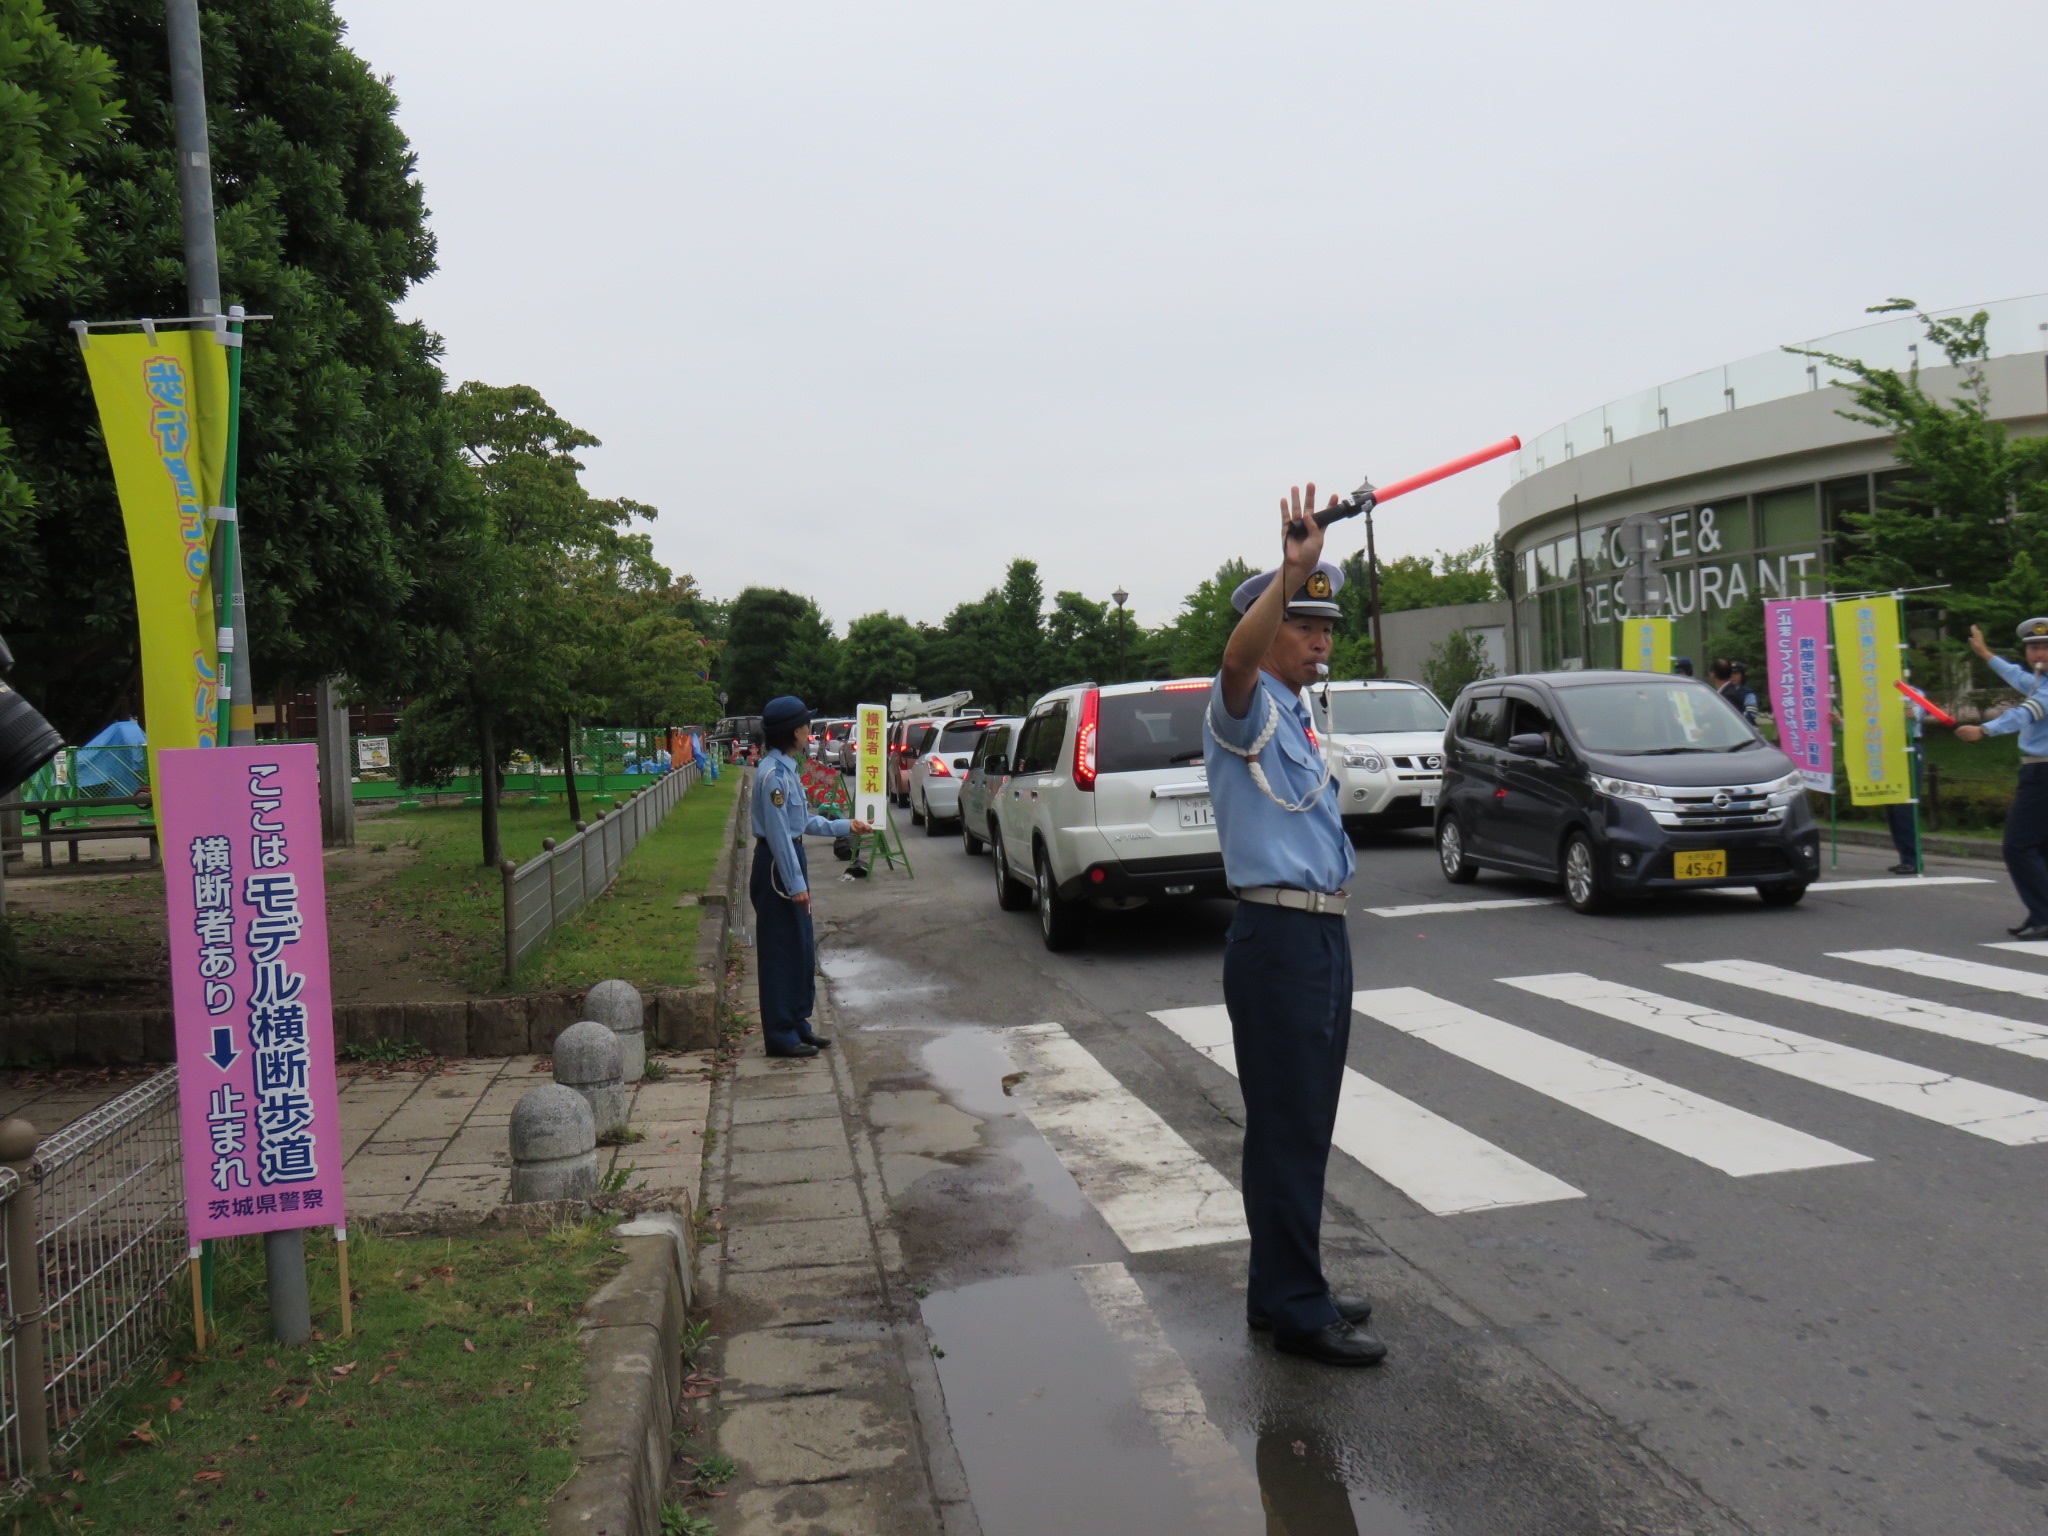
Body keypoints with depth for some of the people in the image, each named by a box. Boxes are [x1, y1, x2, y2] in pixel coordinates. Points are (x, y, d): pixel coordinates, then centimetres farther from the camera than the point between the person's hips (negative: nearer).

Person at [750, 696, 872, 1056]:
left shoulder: (788, 770, 12)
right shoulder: (774, 775, -19)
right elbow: (778, 833, -22)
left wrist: (844, 827, 25)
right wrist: (795, 884, -22)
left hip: (792, 857, 10)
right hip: (776, 865, -10)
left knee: (801, 948, 16)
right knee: (780, 951, -3)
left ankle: (798, 1023, 26)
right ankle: (781, 1036, 4)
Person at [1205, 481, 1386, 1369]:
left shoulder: (1295, 716, 19)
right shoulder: (1247, 710, -11)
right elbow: (1236, 662, -37)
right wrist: (1289, 575, -48)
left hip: (1321, 935, 10)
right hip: (1278, 938, -10)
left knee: (1301, 1126, 15)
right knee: (1288, 1128, -5)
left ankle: (1286, 1290, 26)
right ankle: (1296, 1311, 4)